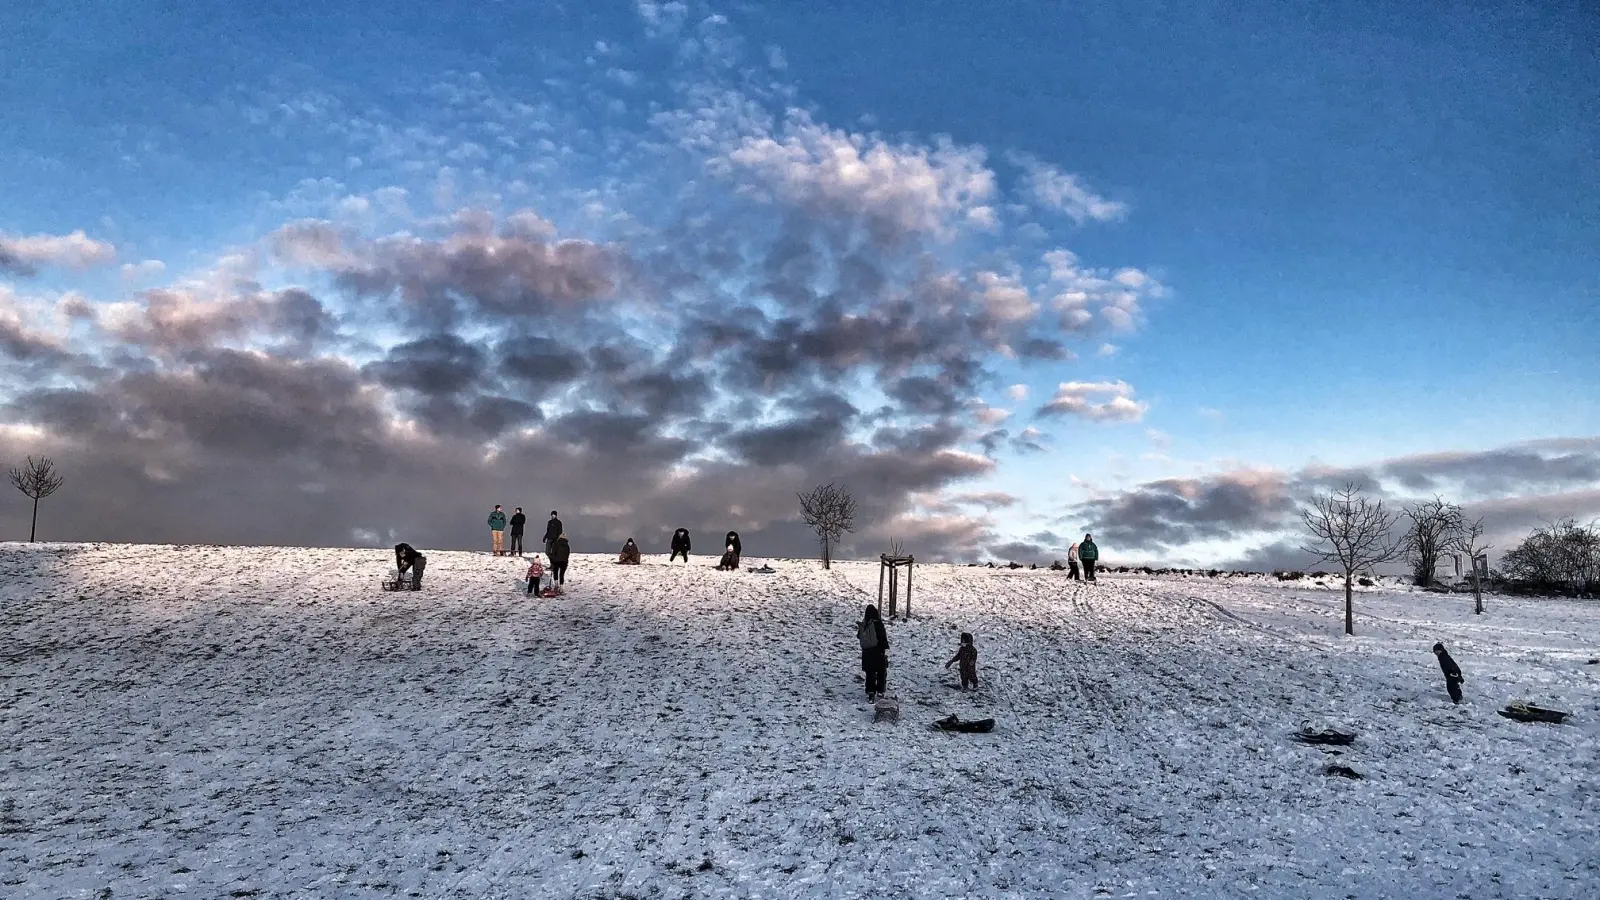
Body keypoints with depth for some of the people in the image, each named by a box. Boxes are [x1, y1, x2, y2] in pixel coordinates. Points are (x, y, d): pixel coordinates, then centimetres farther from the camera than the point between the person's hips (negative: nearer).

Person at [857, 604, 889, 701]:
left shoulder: (863, 625, -4)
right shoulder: (878, 623, -17)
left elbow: (859, 636, 9)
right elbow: (883, 637, -18)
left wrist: (858, 629, 27)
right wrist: (886, 649, -14)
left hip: (867, 652, 4)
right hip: (878, 652, -3)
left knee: (870, 673, 9)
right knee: (881, 672, 15)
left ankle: (871, 692, 1)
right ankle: (880, 690, 23)